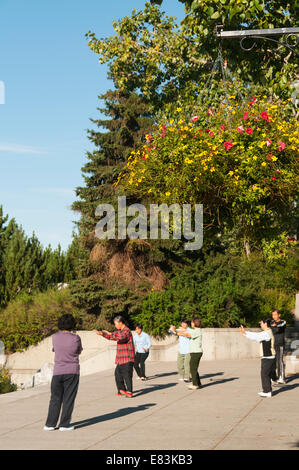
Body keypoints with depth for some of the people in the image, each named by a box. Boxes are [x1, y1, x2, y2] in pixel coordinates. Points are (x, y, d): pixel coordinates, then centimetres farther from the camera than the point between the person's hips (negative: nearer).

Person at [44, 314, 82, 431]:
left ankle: (50, 424, 10)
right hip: (72, 372, -2)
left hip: (58, 372, 2)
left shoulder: (55, 337, -3)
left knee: (55, 399, 10)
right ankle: (64, 425, 5)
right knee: (68, 399, 4)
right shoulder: (76, 338, -8)